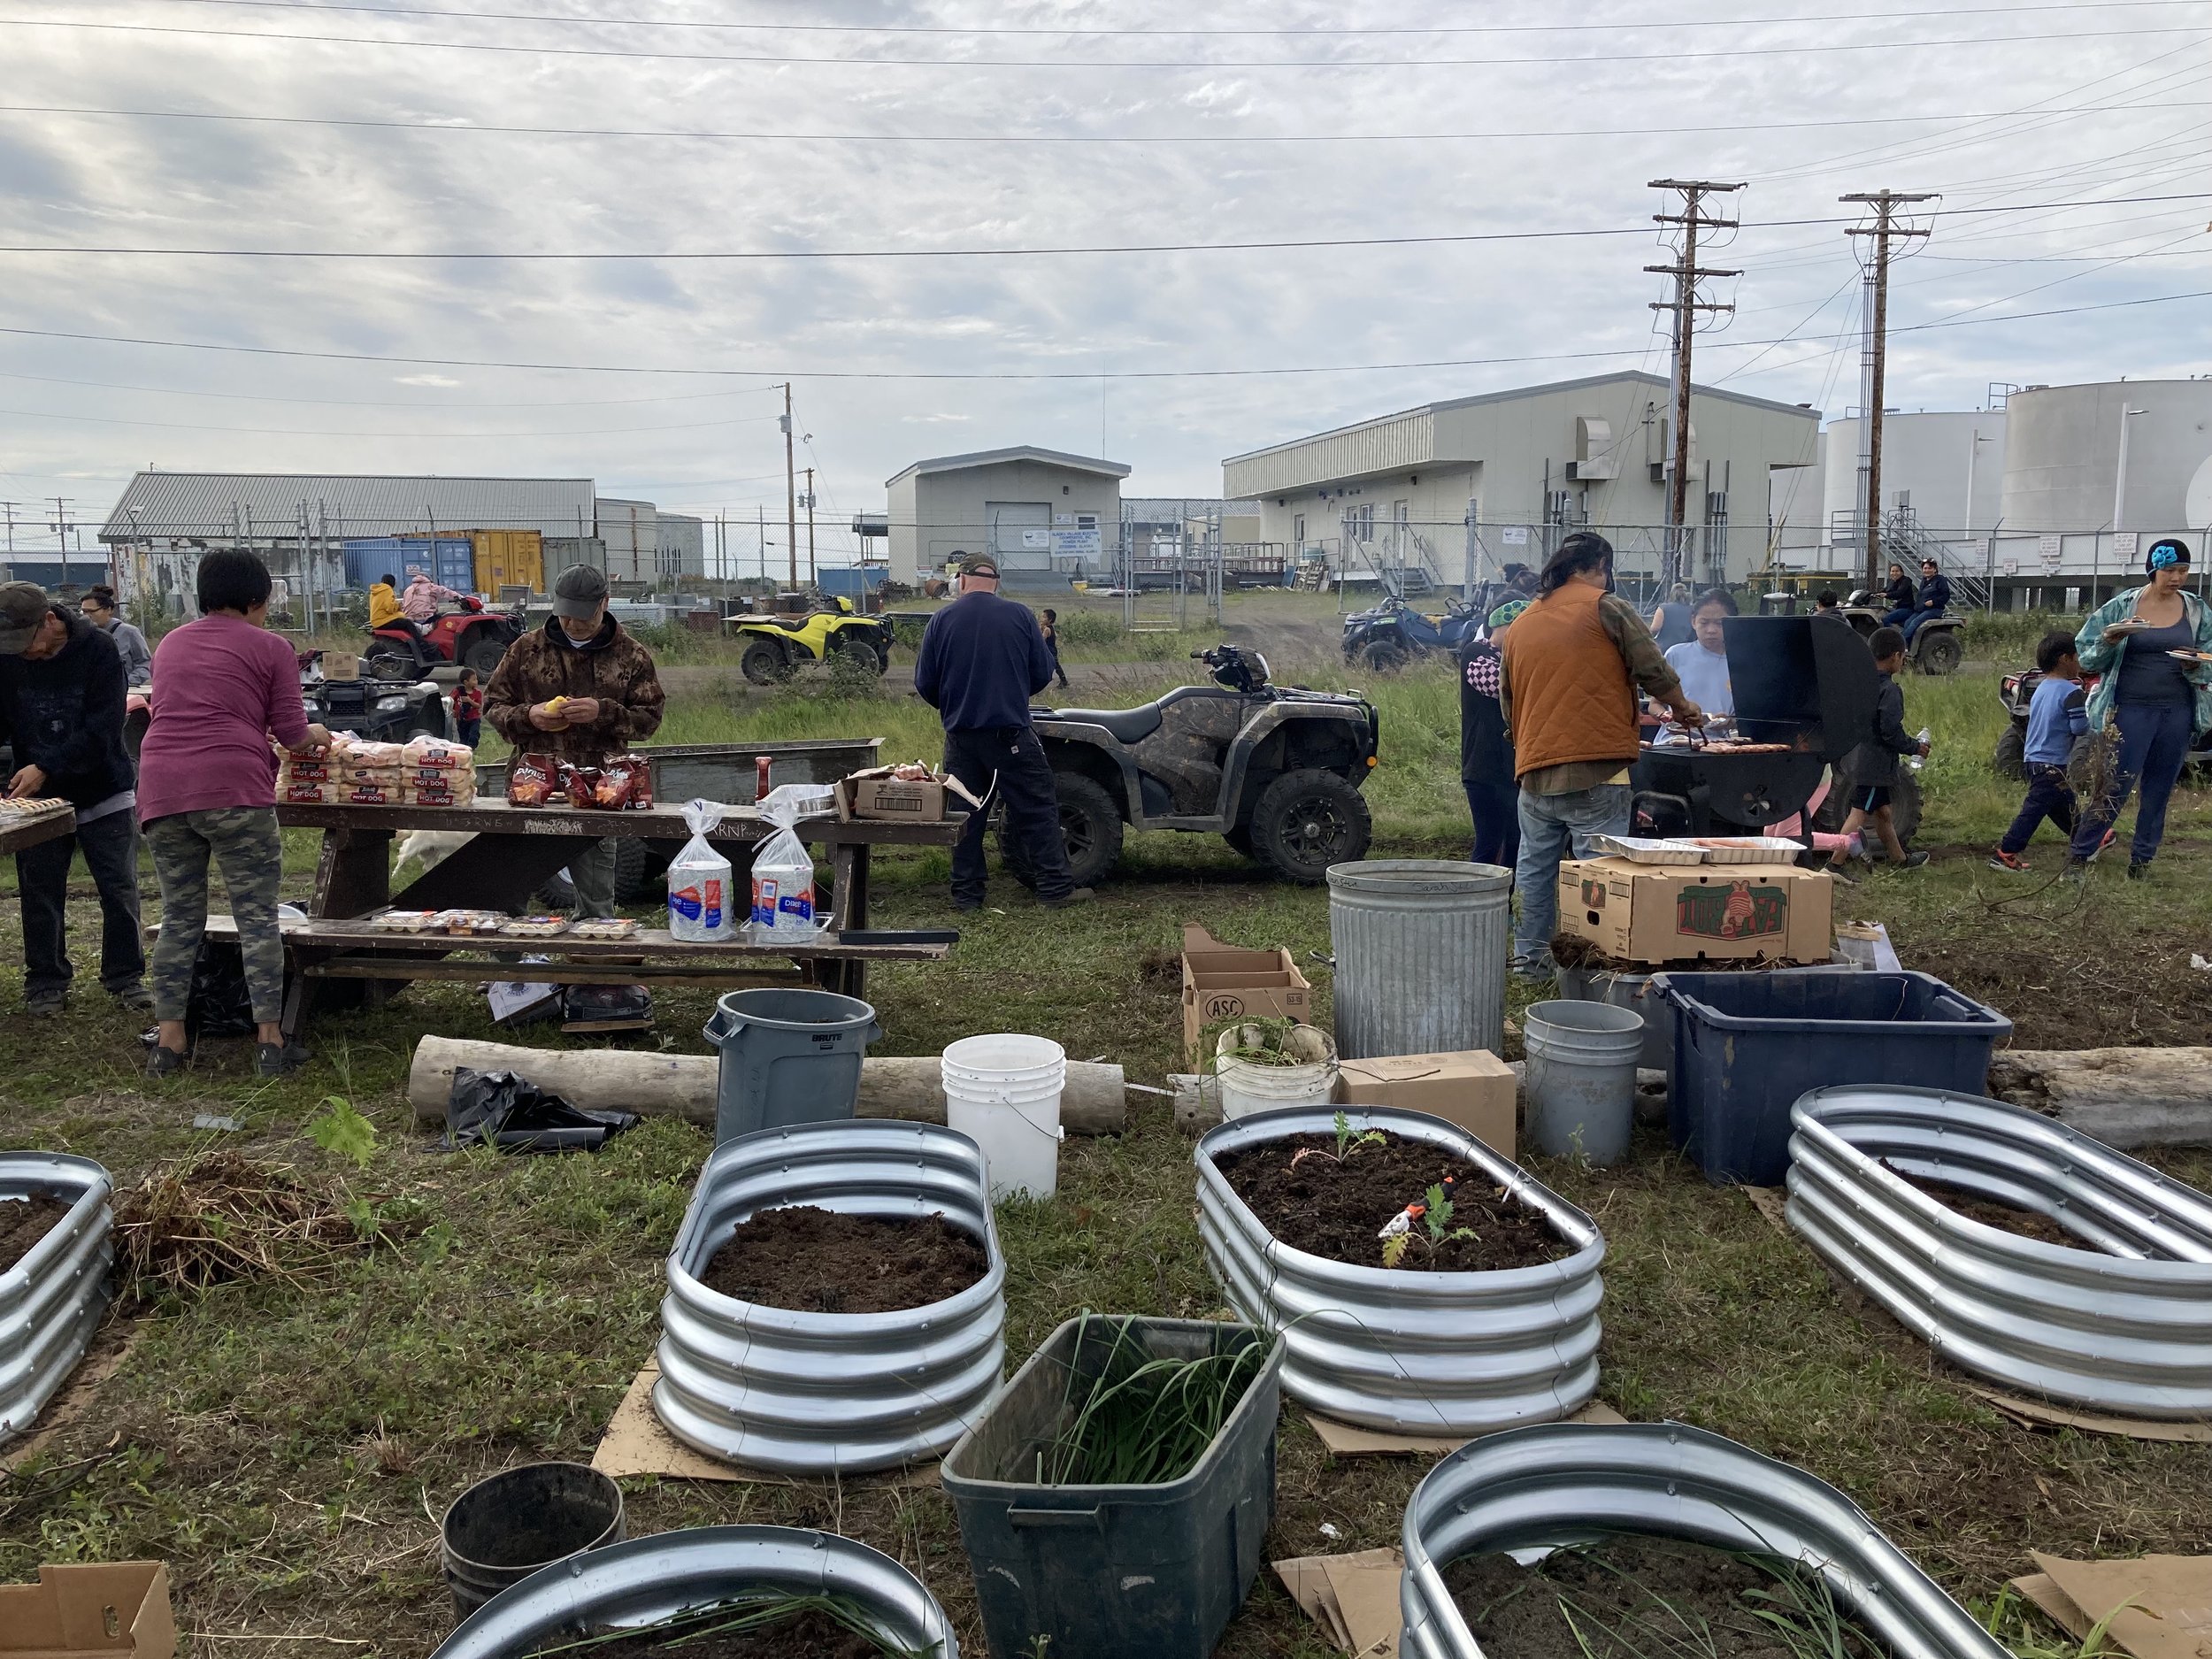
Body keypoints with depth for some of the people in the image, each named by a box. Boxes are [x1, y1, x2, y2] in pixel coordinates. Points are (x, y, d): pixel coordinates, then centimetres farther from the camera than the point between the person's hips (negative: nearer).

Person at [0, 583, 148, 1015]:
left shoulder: (99, 652, -16)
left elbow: (101, 732, -20)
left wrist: (45, 767, -27)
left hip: (104, 792, -2)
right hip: (37, 797, 2)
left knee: (120, 890, 3)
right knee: (40, 893, 6)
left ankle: (125, 977, 16)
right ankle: (46, 983, 19)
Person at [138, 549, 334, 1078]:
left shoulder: (169, 644, 23)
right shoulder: (271, 648, 6)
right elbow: (292, 733, 3)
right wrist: (317, 735, 26)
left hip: (163, 790, 5)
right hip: (233, 789, -5)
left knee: (179, 918, 12)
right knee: (257, 918, 0)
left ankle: (168, 1040, 10)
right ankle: (270, 1042, 0)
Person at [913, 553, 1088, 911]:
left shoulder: (941, 620, -1)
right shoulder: (1019, 616, -3)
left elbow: (924, 683, 2)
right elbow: (1043, 673, 2)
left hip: (961, 734, 2)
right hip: (1010, 731, -2)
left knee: (965, 815, 10)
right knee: (1036, 810, 5)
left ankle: (966, 893, 12)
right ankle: (1056, 887, 4)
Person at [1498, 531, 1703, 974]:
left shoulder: (1520, 624, 15)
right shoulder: (1606, 608, -2)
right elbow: (1653, 670, -4)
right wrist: (1681, 706, 14)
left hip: (1534, 773, 6)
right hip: (1595, 772, -6)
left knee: (1535, 868, 16)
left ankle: (1528, 956, 21)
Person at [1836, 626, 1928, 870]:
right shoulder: (1890, 690, -17)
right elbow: (1891, 733, -20)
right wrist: (1915, 747, -5)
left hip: (1855, 757, 9)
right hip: (1874, 763, -9)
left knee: (1883, 812, 21)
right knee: (1859, 814, -9)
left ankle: (1901, 859, 36)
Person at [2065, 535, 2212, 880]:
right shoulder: (2122, 607, -2)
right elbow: (2088, 659, 0)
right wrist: (2109, 642, -20)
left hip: (2178, 712, 3)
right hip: (2132, 709, -3)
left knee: (2159, 791, 9)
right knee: (2116, 787, -6)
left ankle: (2142, 860, 19)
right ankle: (2079, 856, 3)